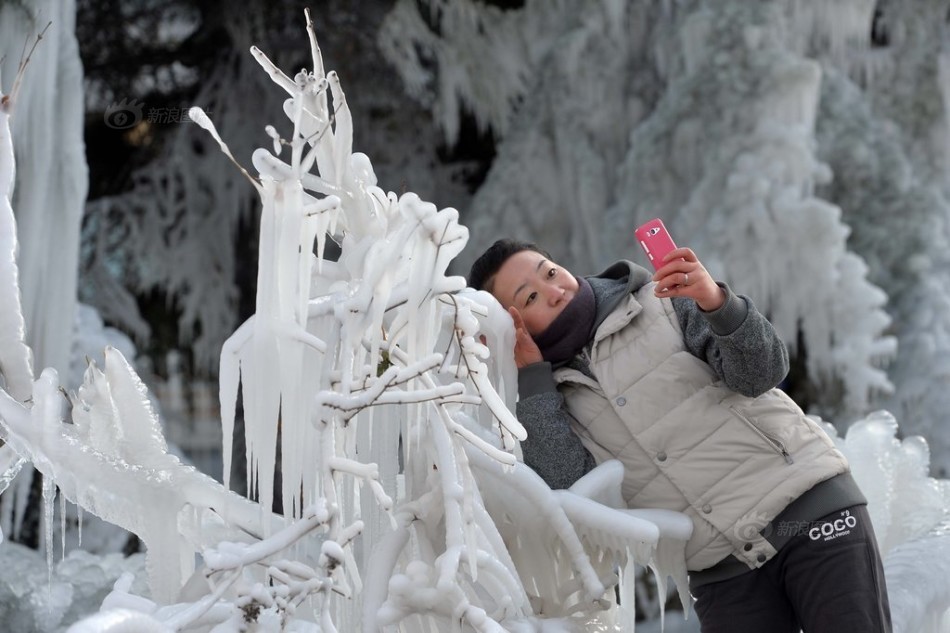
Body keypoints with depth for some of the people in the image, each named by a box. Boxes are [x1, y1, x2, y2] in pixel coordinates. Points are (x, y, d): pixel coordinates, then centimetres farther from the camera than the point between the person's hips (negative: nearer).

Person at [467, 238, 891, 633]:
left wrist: (717, 302, -27)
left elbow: (761, 371, -8)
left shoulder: (662, 303, 3)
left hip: (810, 505, -2)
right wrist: (530, 373, -7)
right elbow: (565, 486, -10)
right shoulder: (545, 404, 9)